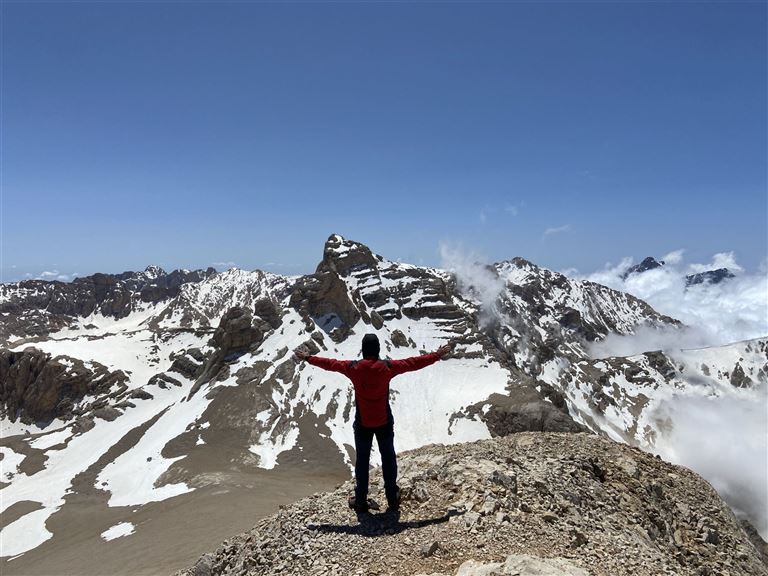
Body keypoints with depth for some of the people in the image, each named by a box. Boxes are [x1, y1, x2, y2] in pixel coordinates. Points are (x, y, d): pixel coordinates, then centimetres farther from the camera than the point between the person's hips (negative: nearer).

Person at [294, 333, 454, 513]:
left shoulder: (353, 368, -14)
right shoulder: (388, 367, -16)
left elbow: (329, 363, 1)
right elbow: (413, 363, -8)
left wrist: (308, 357, 17)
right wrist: (438, 354, 4)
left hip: (362, 424, 0)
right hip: (384, 423, 0)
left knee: (362, 461, 14)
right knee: (388, 459, 16)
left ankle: (361, 501, 24)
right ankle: (393, 499, 26)